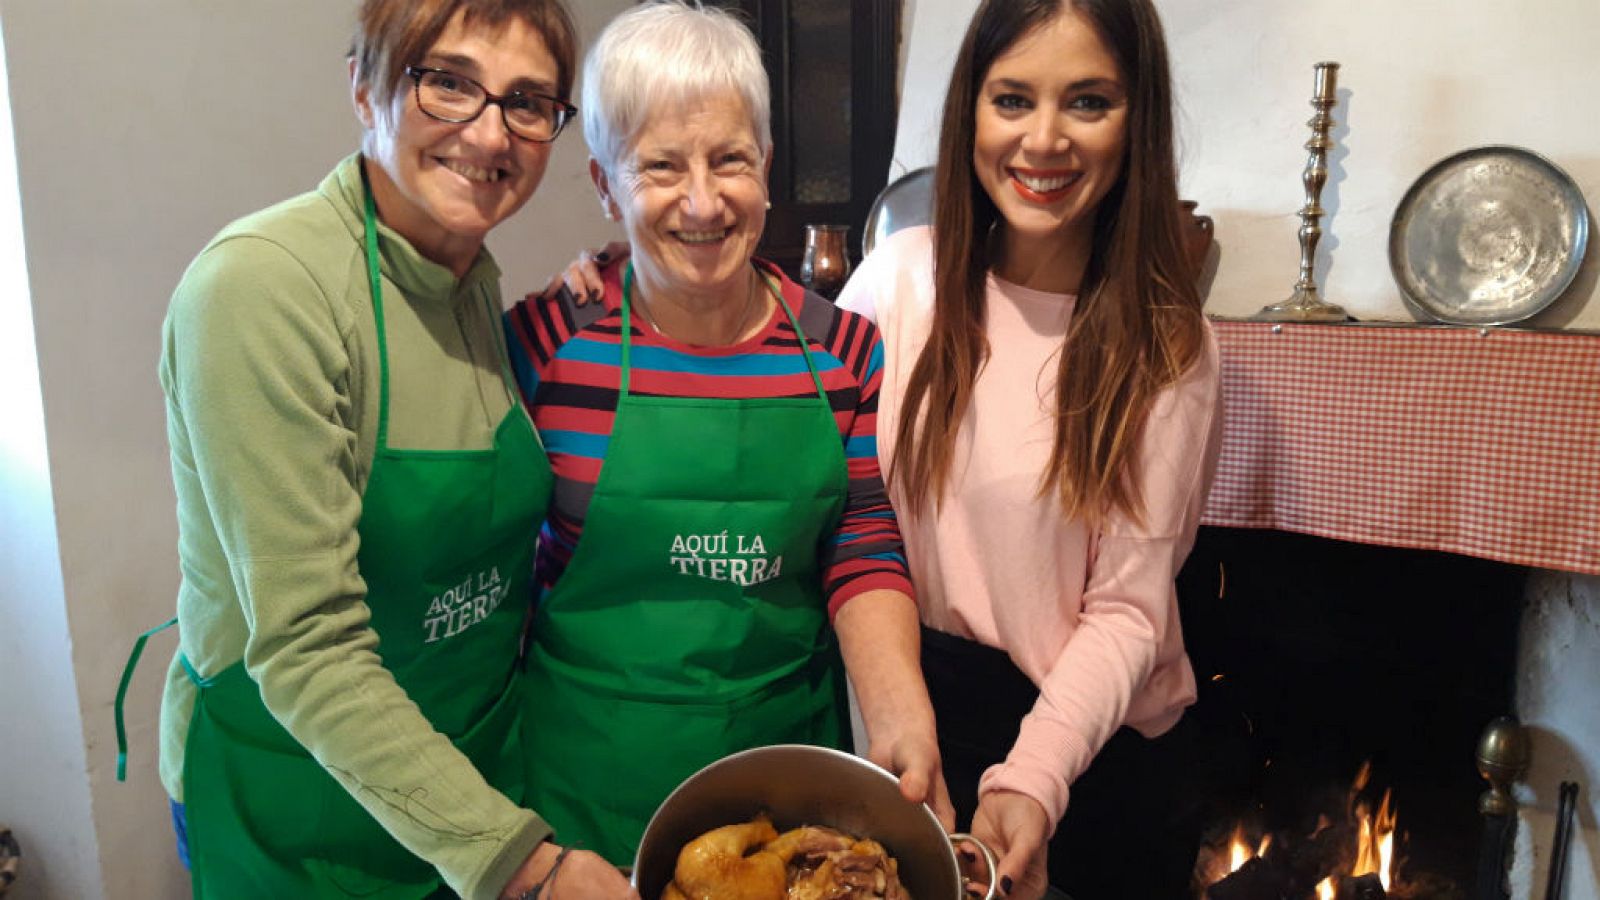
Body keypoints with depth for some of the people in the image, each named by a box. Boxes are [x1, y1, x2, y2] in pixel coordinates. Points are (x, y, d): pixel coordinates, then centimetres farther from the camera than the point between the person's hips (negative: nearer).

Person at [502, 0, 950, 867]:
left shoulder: (844, 350, -3)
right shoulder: (545, 342, -9)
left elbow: (866, 557, -3)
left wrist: (898, 715, -20)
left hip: (790, 751, 2)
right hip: (593, 777, -1)